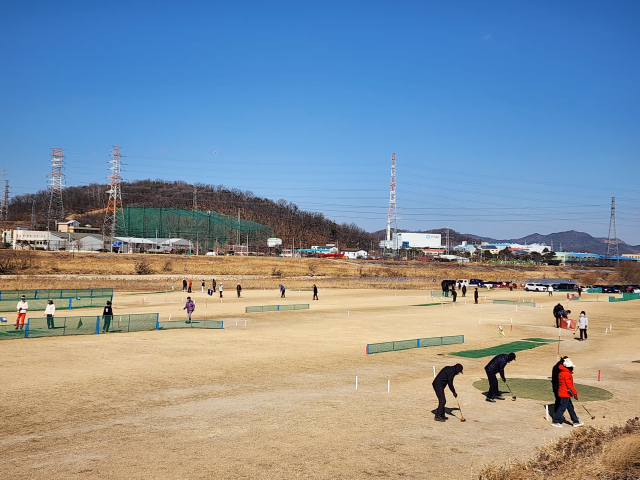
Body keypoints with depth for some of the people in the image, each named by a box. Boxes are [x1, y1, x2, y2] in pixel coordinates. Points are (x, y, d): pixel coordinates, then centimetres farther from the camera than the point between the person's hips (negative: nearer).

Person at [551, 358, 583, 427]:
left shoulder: (561, 373, 13)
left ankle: (576, 421, 21)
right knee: (562, 408, -4)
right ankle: (555, 422, 2)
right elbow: (569, 385, -22)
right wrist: (575, 393, -17)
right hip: (565, 394, -10)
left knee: (570, 407, 14)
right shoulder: (567, 374, -18)